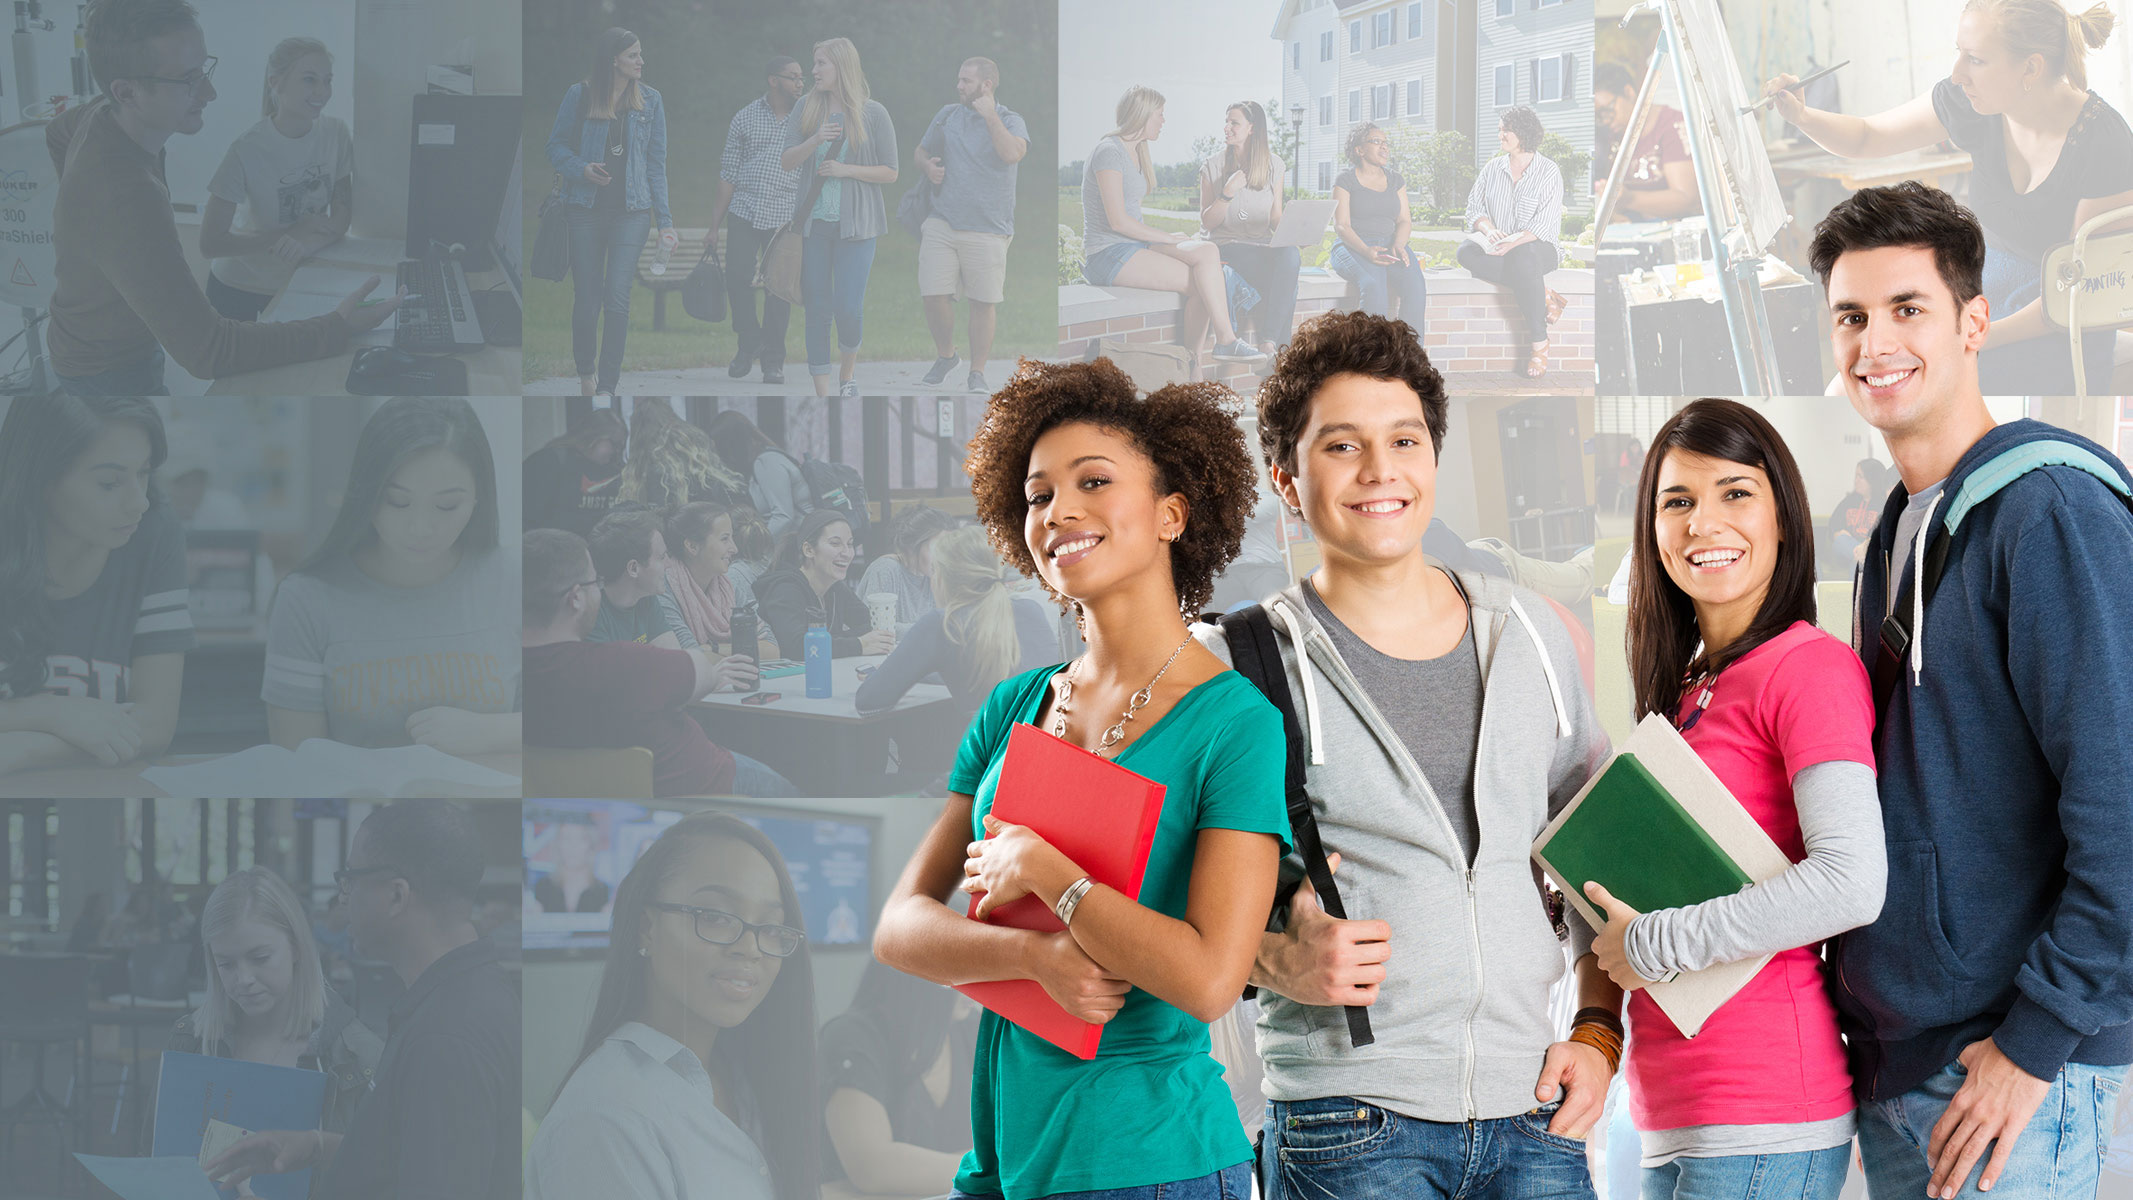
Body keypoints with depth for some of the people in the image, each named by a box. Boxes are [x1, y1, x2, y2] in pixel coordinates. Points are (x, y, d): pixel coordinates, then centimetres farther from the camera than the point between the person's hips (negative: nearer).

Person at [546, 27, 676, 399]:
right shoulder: (580, 95, 0)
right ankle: (585, 372, 26)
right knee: (587, 299, 3)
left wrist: (664, 220, 4)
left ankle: (607, 386, -5)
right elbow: (557, 145, 6)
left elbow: (656, 162, 8)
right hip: (586, 210, 0)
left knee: (617, 299, -10)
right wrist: (581, 169, -16)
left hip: (631, 211, 1)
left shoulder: (650, 100, 6)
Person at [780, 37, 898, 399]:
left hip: (856, 223, -3)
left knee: (848, 308, -10)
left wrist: (846, 170, -13)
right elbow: (786, 162, 2)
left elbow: (890, 173, -1)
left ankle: (847, 374, 18)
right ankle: (822, 394, 8)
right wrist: (814, 142, -16)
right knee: (817, 307, 2)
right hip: (814, 222, 3)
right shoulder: (806, 109, 6)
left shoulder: (872, 113, -2)